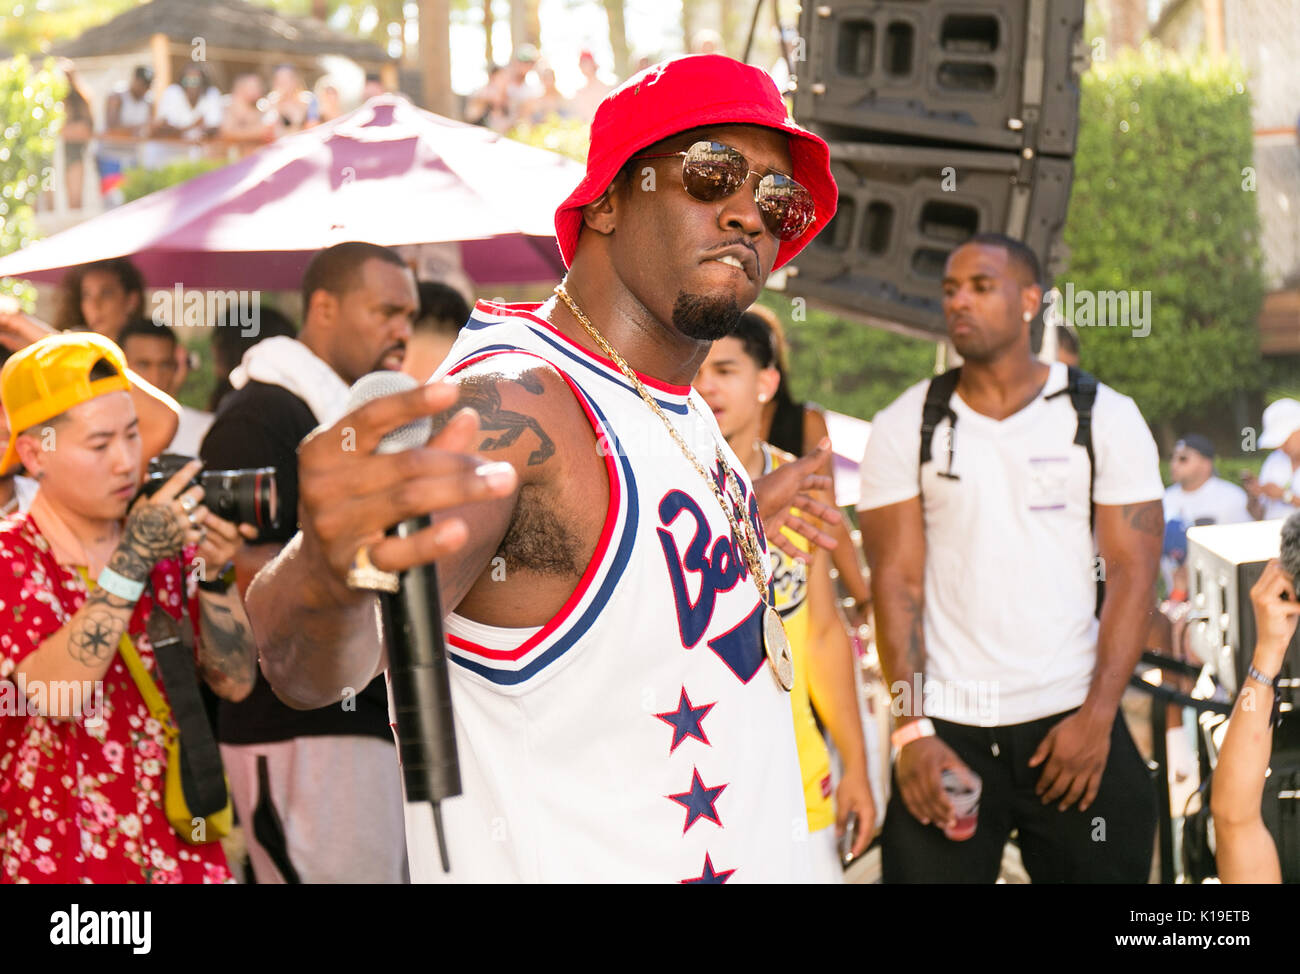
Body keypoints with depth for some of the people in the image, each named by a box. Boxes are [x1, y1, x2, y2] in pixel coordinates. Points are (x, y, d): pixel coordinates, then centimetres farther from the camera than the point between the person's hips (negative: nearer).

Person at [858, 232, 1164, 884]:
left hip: (1072, 724, 0)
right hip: (945, 728, 0)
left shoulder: (1105, 419, 4)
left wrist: (1097, 717, -10)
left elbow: (1133, 572, 0)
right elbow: (897, 582, 1)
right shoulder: (906, 427, 6)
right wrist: (912, 731, -9)